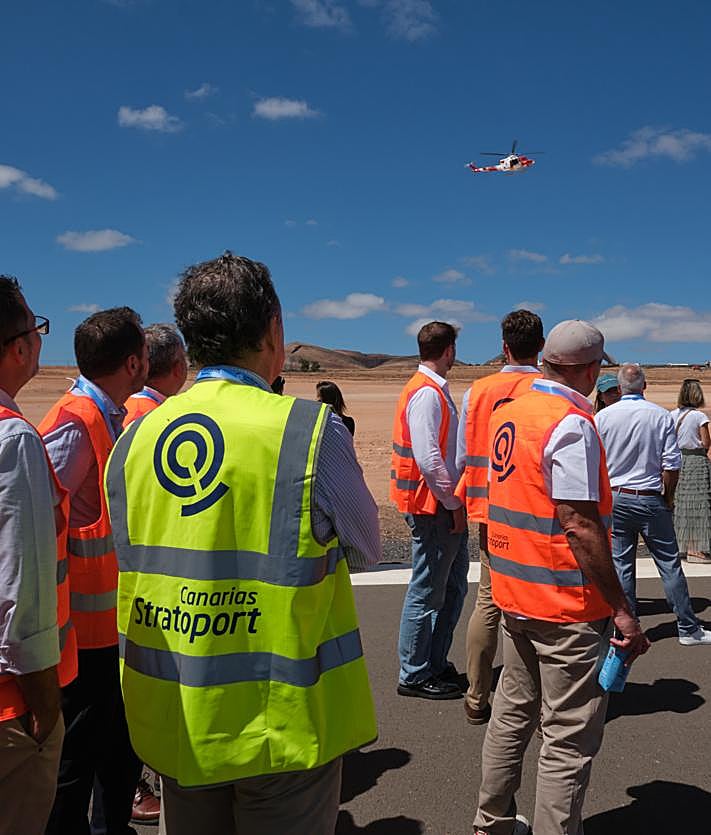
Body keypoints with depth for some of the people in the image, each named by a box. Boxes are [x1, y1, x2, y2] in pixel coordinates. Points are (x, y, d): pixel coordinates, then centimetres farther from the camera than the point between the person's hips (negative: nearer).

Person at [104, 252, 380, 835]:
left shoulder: (134, 439, -3)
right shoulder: (313, 430, -17)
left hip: (173, 718, 5)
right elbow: (370, 546, -2)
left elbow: (132, 558, 8)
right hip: (282, 718, -4)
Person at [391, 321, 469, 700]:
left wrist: (456, 501, 15)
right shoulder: (428, 394, -17)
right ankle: (414, 676, 14)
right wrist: (453, 502, -17)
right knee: (427, 593, 1)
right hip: (434, 508, -10)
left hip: (445, 507, 10)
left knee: (453, 586, 18)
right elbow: (428, 459, -25)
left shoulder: (433, 390, 15)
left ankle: (436, 664, 30)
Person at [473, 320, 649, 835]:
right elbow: (580, 527, -23)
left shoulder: (507, 413, 7)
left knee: (513, 713, 21)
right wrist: (622, 609, -17)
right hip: (567, 604, -8)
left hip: (514, 593, 9)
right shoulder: (573, 424, -19)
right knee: (570, 739, 4)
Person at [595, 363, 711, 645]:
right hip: (651, 499, -1)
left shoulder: (602, 417, -4)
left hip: (615, 498, 1)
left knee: (621, 564, 7)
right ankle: (688, 629, 15)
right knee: (670, 563, 7)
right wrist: (669, 498, 7)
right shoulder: (662, 416, -6)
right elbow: (671, 465, -6)